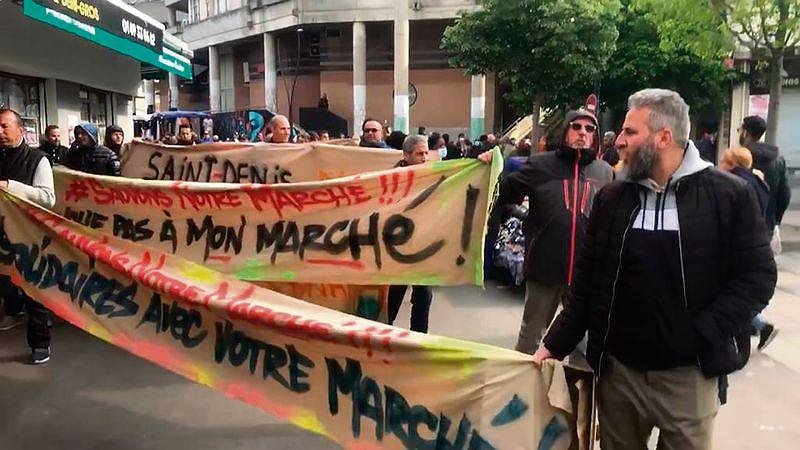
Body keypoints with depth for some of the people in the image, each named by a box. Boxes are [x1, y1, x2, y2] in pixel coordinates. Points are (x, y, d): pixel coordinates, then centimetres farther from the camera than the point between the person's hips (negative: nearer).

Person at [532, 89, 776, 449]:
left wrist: (701, 334, -16)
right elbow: (587, 278, 5)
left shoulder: (730, 196, -7)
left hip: (688, 372, -3)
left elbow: (757, 276, -6)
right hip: (617, 367, 3)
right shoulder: (612, 197, 3)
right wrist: (556, 343, 1)